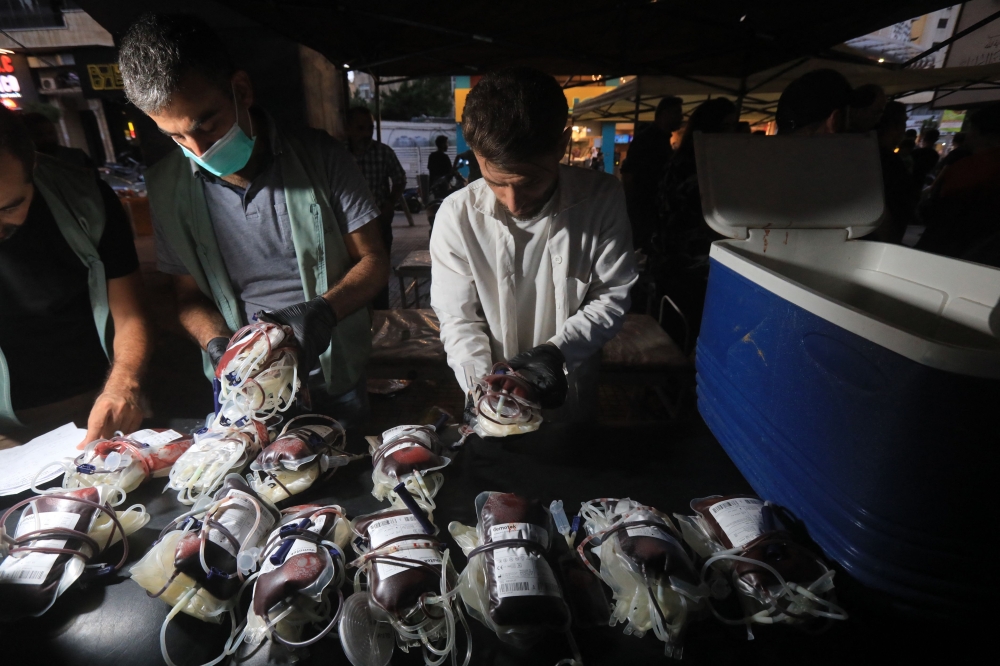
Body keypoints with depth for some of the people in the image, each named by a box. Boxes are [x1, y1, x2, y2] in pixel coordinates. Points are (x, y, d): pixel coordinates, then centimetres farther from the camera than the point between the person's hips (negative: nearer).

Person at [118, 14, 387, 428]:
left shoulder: (319, 157, -12)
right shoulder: (167, 186, -5)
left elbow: (373, 262, -9)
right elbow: (188, 293, 3)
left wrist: (324, 311, -27)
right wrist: (218, 344, -17)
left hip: (336, 384, -1)